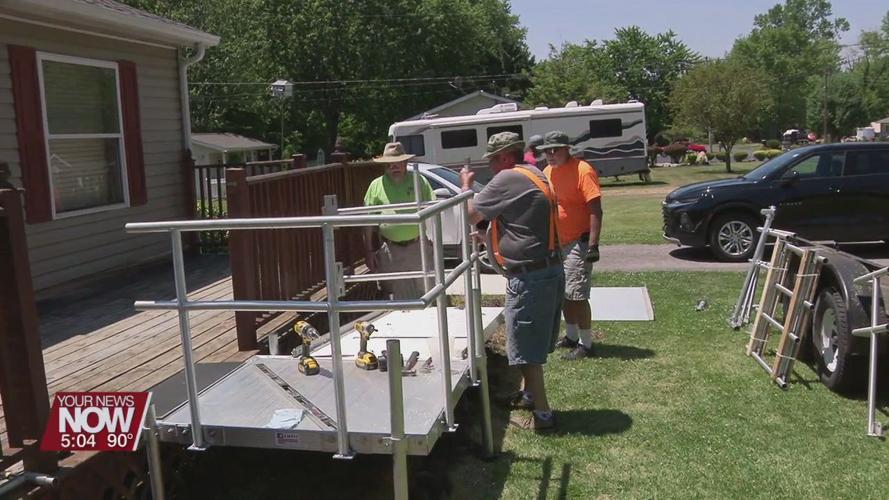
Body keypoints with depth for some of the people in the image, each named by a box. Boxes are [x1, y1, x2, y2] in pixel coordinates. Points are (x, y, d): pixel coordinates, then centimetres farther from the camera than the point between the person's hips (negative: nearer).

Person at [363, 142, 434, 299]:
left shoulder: (419, 181, 4)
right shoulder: (377, 185, 3)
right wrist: (369, 251, 2)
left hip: (418, 247, 0)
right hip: (391, 251, 0)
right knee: (398, 297, 6)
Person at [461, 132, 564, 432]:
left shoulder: (508, 178, -15)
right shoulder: (535, 175, 16)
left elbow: (471, 215, -9)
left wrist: (466, 185, 8)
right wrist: (488, 237, 18)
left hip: (529, 277, -10)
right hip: (549, 270, 10)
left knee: (526, 348, -1)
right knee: (533, 343, 22)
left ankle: (542, 414, 6)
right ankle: (529, 395, 37)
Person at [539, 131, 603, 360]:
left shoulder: (583, 171, -15)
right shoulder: (548, 172, 9)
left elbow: (595, 210, -18)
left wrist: (593, 244, -23)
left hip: (577, 243, -8)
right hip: (556, 243, 8)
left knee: (577, 295, -7)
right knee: (563, 293, 17)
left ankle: (586, 344, 4)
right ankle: (571, 336, 31)